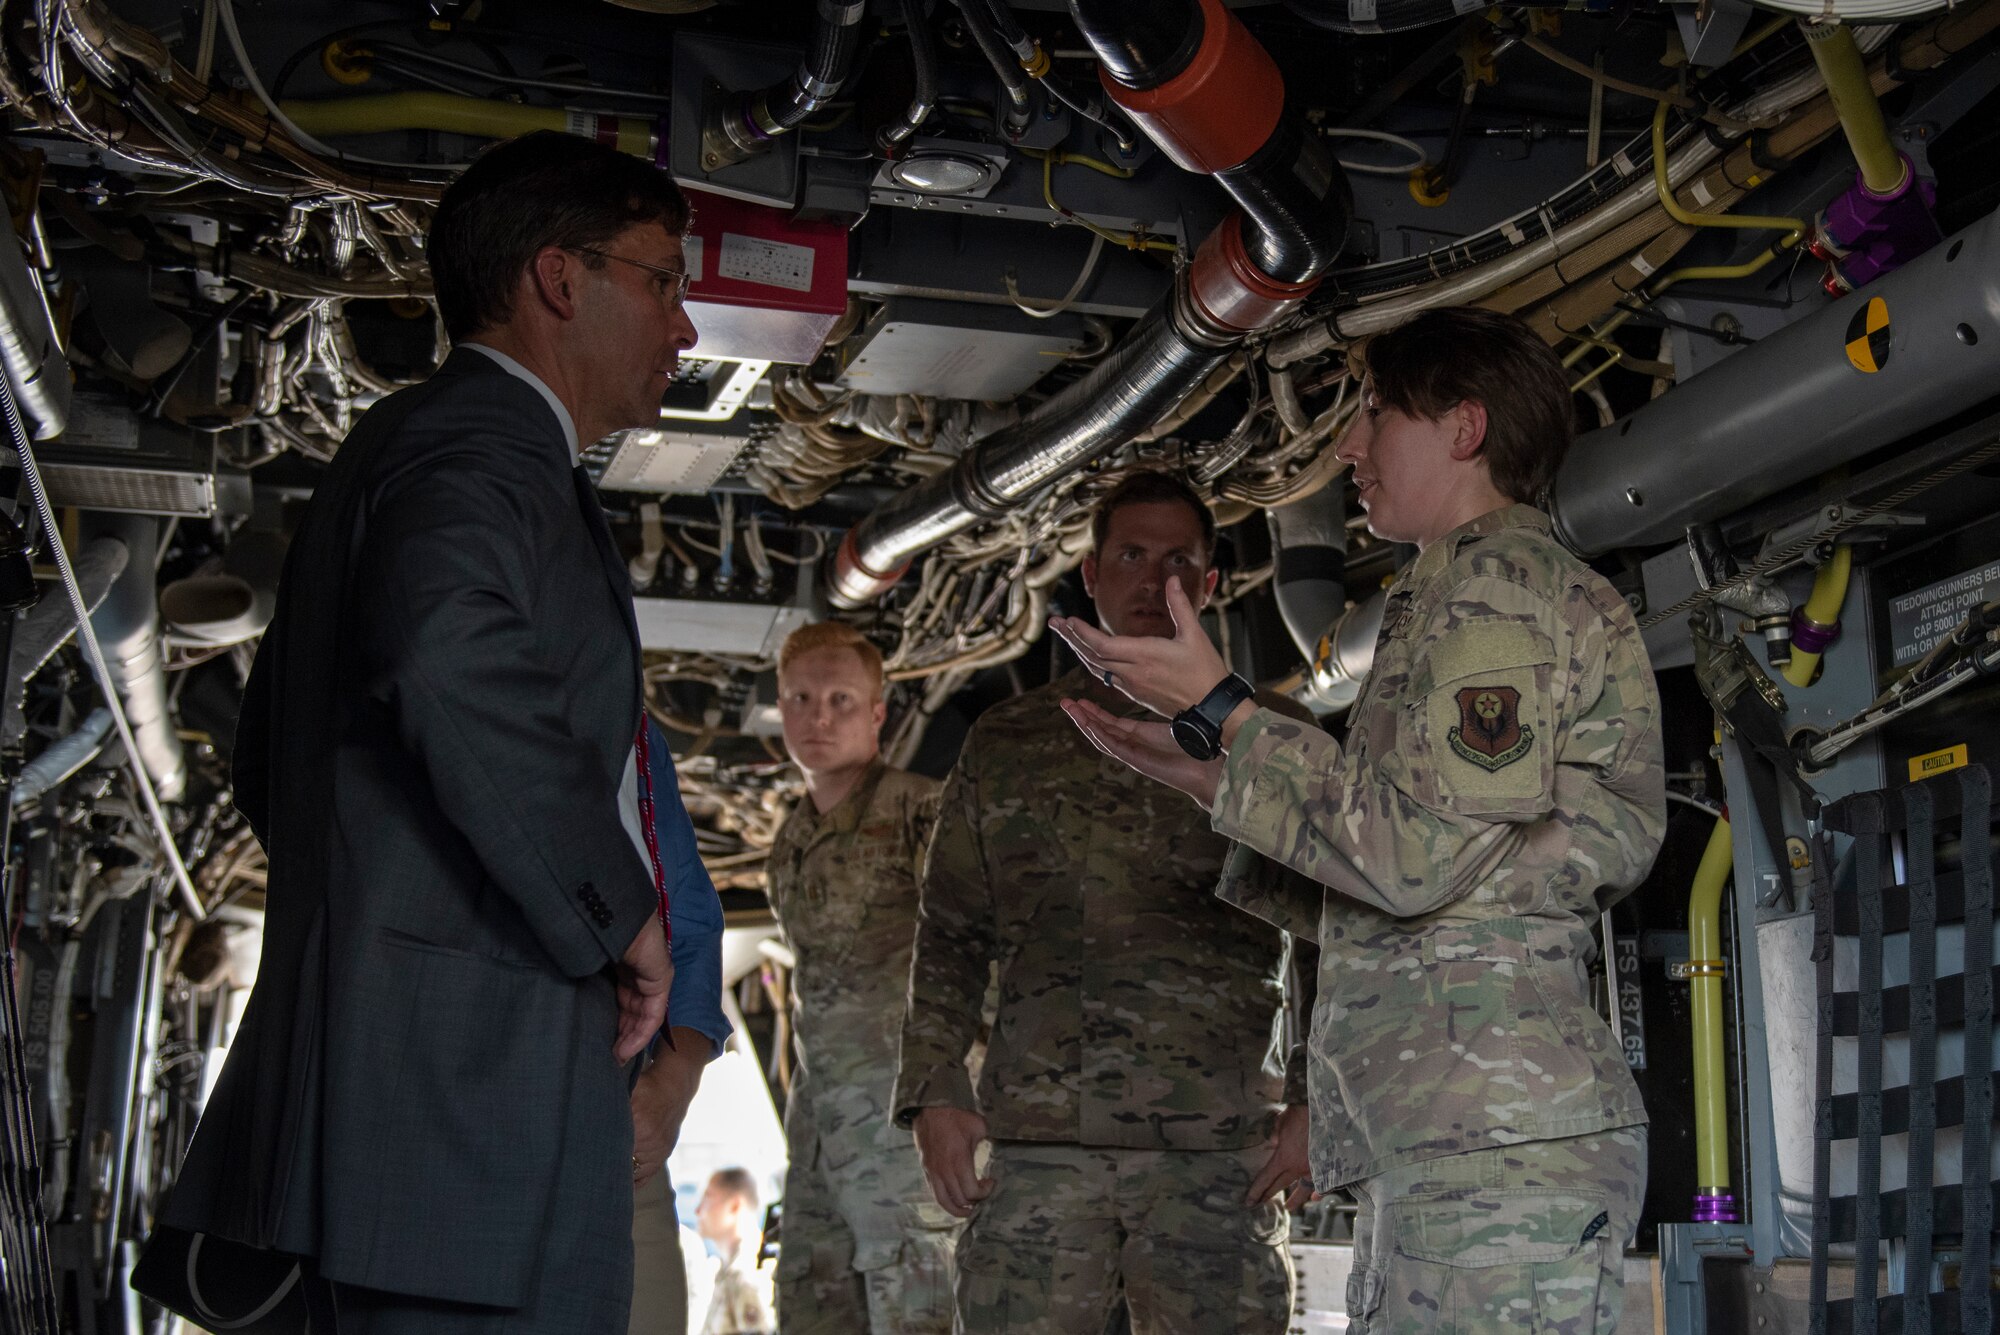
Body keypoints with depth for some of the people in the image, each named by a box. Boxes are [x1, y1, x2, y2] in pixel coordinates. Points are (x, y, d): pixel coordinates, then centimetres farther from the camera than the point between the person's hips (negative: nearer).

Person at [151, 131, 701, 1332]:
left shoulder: (400, 445, 24)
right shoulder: (485, 446, -9)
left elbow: (269, 754, 31)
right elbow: (453, 659, -31)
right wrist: (618, 910, -20)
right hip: (467, 1096, -10)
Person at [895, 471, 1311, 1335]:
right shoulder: (1009, 742, 17)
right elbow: (950, 933, 17)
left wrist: (1314, 1101, 0)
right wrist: (934, 1091, 5)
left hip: (1223, 1147, -1)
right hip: (1038, 1142, 1)